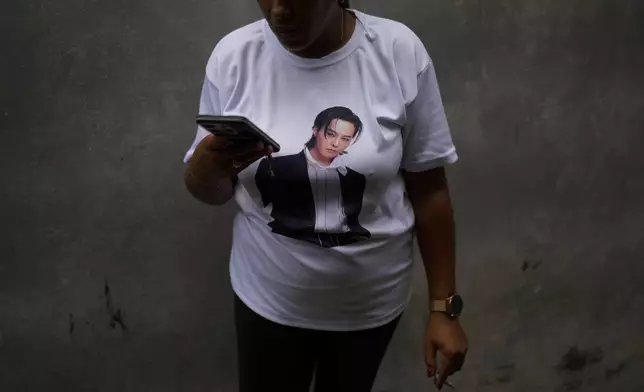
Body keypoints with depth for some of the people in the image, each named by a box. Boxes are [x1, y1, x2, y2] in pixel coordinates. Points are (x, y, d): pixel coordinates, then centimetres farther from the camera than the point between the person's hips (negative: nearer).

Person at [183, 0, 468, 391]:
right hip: (269, 298, 1)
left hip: (372, 300, 0)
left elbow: (428, 187, -9)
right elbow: (210, 193, -4)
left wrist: (444, 306, -5)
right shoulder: (234, 55, -13)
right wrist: (210, 163, -28)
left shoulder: (399, 51, -17)